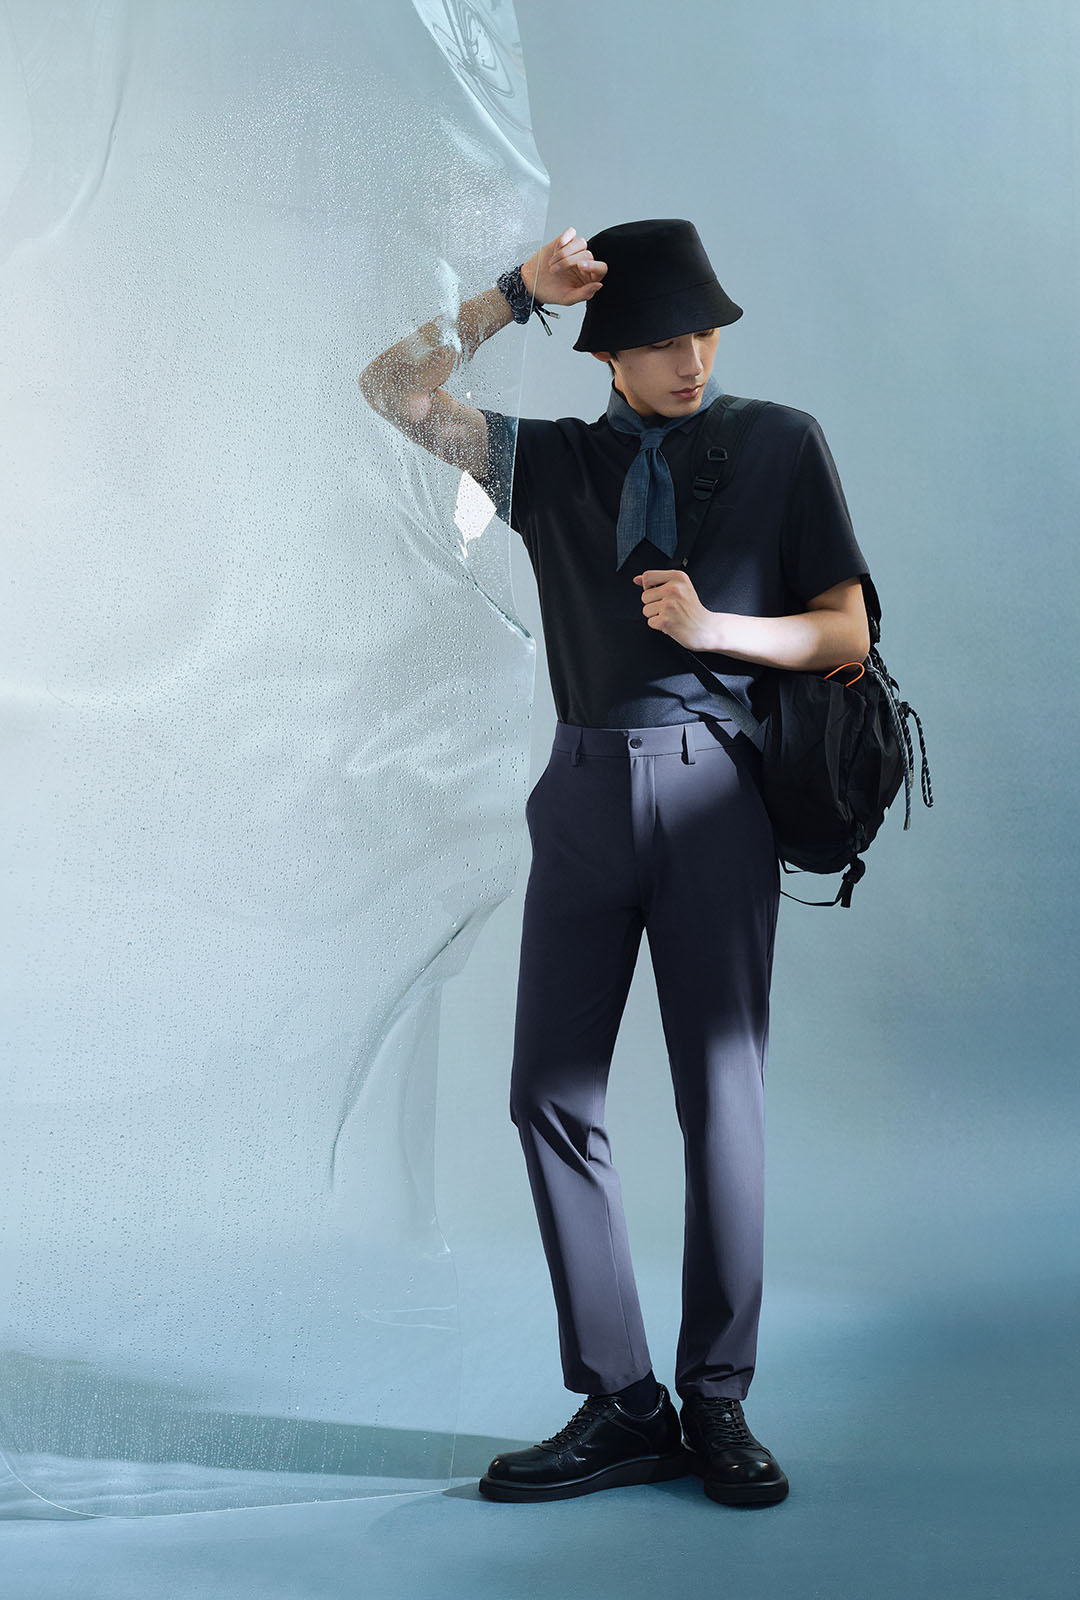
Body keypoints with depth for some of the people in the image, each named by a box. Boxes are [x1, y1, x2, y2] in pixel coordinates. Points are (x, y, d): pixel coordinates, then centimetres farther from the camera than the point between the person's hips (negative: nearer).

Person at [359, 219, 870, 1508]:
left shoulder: (781, 444, 8)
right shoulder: (552, 459, 14)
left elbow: (846, 633, 5)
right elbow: (394, 390, 6)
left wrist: (711, 627, -10)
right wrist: (515, 293, -1)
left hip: (715, 787, -2)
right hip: (586, 792, 3)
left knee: (721, 1094, 1)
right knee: (551, 1095, 0)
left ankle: (716, 1403, 14)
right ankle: (620, 1407, 11)